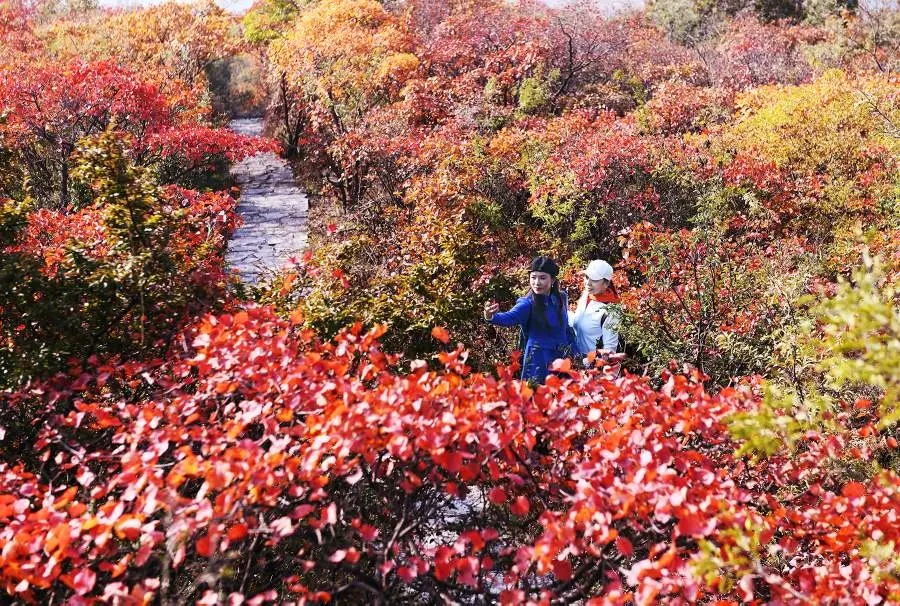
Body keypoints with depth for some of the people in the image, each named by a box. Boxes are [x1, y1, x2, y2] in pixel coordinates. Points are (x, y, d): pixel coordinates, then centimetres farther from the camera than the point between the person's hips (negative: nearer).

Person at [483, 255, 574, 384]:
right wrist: (492, 317, -54)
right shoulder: (527, 304, -14)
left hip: (562, 359, 5)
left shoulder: (562, 298, 1)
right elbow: (510, 317, -34)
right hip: (539, 362, -5)